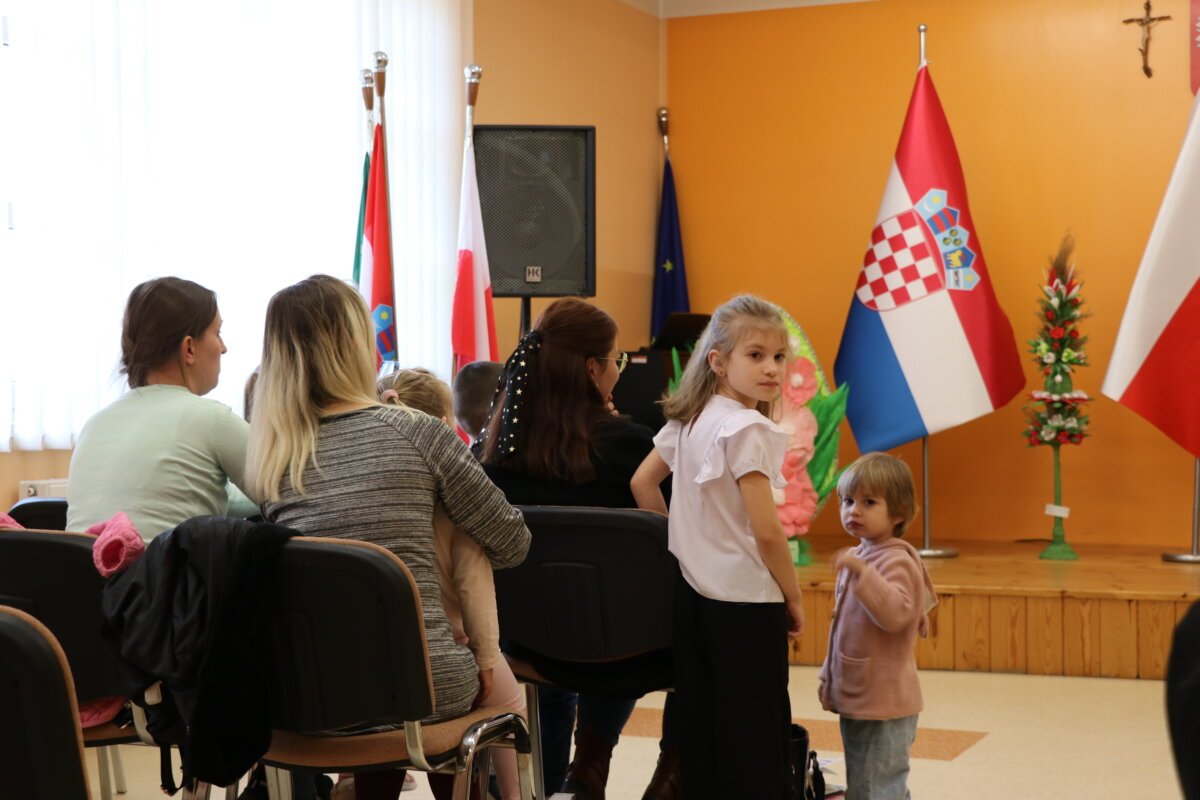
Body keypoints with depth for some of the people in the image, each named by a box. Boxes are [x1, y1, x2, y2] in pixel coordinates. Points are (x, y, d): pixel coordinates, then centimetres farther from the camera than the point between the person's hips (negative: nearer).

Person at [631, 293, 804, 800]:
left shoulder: (687, 420, 7)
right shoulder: (748, 428, -16)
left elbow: (642, 483, 13)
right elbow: (765, 530, -19)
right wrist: (793, 596, -7)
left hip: (691, 593, 8)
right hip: (746, 604, -8)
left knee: (700, 734, 14)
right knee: (756, 740, -1)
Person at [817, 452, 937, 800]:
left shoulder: (895, 560, -16)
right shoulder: (857, 557, 12)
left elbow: (895, 614, -33)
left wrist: (862, 572, -41)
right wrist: (830, 677, 24)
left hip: (882, 704, -10)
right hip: (855, 699, 10)